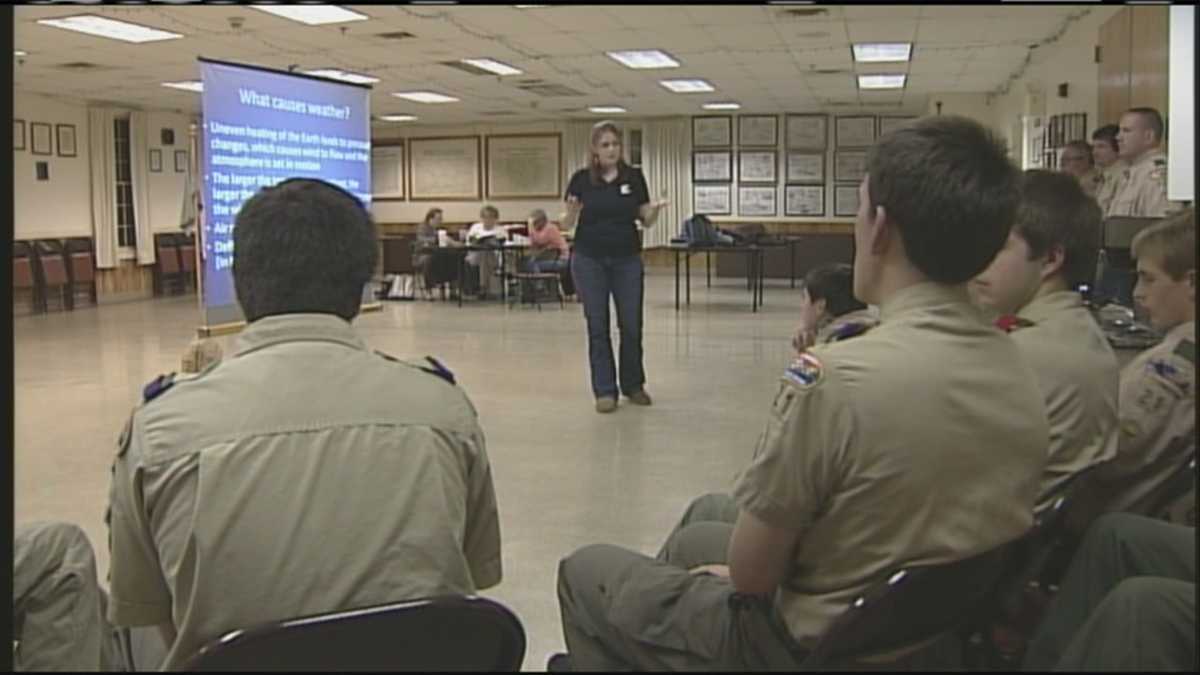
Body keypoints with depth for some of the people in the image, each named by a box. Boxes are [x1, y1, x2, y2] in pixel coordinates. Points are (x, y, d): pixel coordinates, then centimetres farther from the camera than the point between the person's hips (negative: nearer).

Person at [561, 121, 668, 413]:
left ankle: (633, 384, 24)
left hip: (628, 260, 1)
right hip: (590, 260, -1)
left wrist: (655, 210, -19)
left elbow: (645, 221, 3)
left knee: (631, 325, 4)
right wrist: (572, 211, -22)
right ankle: (604, 391, 10)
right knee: (597, 326, 1)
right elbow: (567, 224, 0)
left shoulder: (634, 177, 0)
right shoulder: (581, 179, -3)